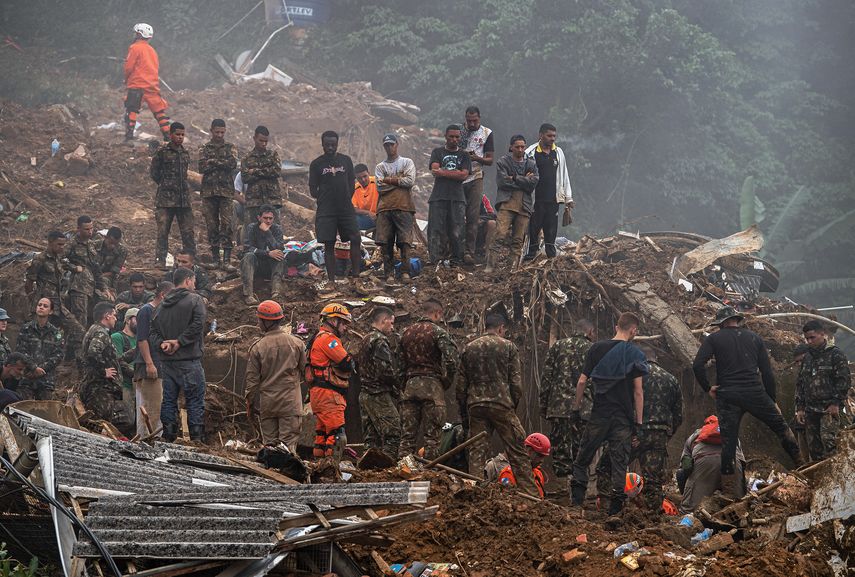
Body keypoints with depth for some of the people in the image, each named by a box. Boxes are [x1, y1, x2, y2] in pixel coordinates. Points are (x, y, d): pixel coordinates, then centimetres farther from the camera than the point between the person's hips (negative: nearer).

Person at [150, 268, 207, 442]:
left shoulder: (163, 305, 15)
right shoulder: (195, 300, -4)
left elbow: (153, 332, 9)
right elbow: (197, 325, -19)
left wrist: (162, 344, -6)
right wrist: (179, 342, -13)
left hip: (167, 361, 6)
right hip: (189, 361, -6)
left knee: (169, 400, 11)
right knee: (195, 401, -2)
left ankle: (168, 438, 12)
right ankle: (197, 439, -6)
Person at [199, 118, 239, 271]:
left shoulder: (230, 148, 10)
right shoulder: (204, 148, 11)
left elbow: (233, 164, -8)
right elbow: (202, 167, -5)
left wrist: (213, 162, -7)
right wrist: (222, 164, -8)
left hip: (226, 191, -1)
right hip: (208, 191, 1)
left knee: (227, 225, -9)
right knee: (211, 226, 3)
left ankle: (226, 260, -11)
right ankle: (215, 259, 10)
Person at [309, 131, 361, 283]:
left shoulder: (346, 160, 9)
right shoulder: (316, 164, 2)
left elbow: (351, 184, 13)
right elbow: (313, 190, 4)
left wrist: (345, 199, 3)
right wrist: (325, 198, -3)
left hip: (346, 208, 2)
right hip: (326, 212, -2)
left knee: (356, 239, -9)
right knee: (329, 245, -1)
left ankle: (355, 274, -1)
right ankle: (331, 279, 2)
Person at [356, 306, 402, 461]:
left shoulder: (365, 340, 20)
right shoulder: (380, 341, -12)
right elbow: (386, 370, -20)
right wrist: (398, 385, -4)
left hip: (364, 394, 10)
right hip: (379, 394, -10)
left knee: (371, 437, 11)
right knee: (392, 435, -10)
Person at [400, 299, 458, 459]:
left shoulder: (406, 332, 13)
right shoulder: (438, 332, -6)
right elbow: (451, 360, -16)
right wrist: (447, 382, -2)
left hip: (409, 385, 5)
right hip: (431, 385, -5)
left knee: (407, 434, 8)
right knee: (431, 435, -1)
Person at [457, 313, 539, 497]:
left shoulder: (468, 349, 11)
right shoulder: (508, 346, 2)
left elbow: (461, 384, 11)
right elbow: (516, 381, -2)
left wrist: (464, 413, 16)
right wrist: (514, 405, 9)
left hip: (475, 405, 3)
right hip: (502, 404, -3)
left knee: (477, 452, 6)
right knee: (517, 451, 1)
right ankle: (530, 494, -1)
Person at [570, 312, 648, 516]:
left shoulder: (597, 348, 2)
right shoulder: (634, 353, -4)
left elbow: (582, 381, 2)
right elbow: (638, 391, -7)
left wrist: (576, 408, 12)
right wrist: (639, 421, -2)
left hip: (599, 414, 1)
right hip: (623, 417, -1)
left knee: (584, 455, 12)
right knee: (619, 460, 5)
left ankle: (578, 486, 0)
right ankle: (617, 499, 2)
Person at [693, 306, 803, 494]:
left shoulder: (714, 339, 4)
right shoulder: (754, 338, 12)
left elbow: (697, 365, -10)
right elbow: (767, 371, 9)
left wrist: (708, 388, 2)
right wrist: (772, 400, 15)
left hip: (727, 396, -1)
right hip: (755, 393, 1)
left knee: (728, 442, 3)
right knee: (781, 427, 17)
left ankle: (729, 490, 1)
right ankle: (801, 466, 16)